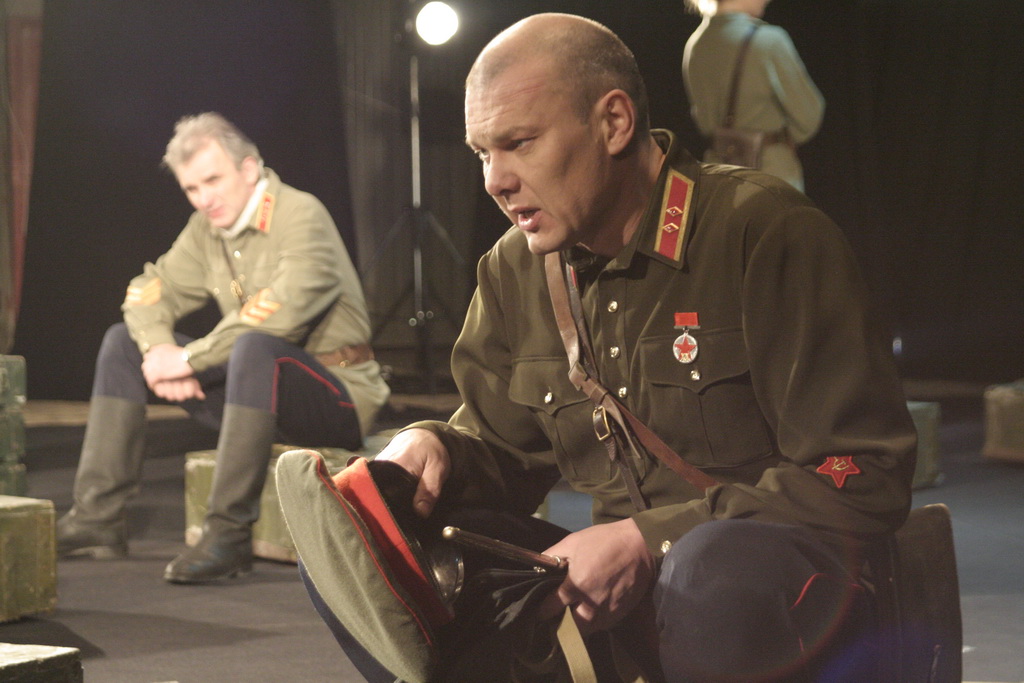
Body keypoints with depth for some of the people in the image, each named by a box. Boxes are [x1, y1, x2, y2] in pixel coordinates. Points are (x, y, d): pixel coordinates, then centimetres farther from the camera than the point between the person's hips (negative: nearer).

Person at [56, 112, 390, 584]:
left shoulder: (301, 216, -16)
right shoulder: (207, 228, 8)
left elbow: (279, 315, -30)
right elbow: (150, 290, 10)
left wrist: (188, 359, -24)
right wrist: (159, 349, -13)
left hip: (339, 395, -8)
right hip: (264, 387, 8)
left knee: (255, 347, -40)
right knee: (124, 342, 7)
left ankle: (229, 533, -37)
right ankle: (97, 518, -1)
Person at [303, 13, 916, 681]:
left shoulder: (764, 231, -11)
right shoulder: (515, 267, 10)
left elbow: (863, 477, -15)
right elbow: (506, 454, 19)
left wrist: (651, 542, -22)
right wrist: (431, 448, -6)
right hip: (613, 579, 6)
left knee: (721, 572, -43)